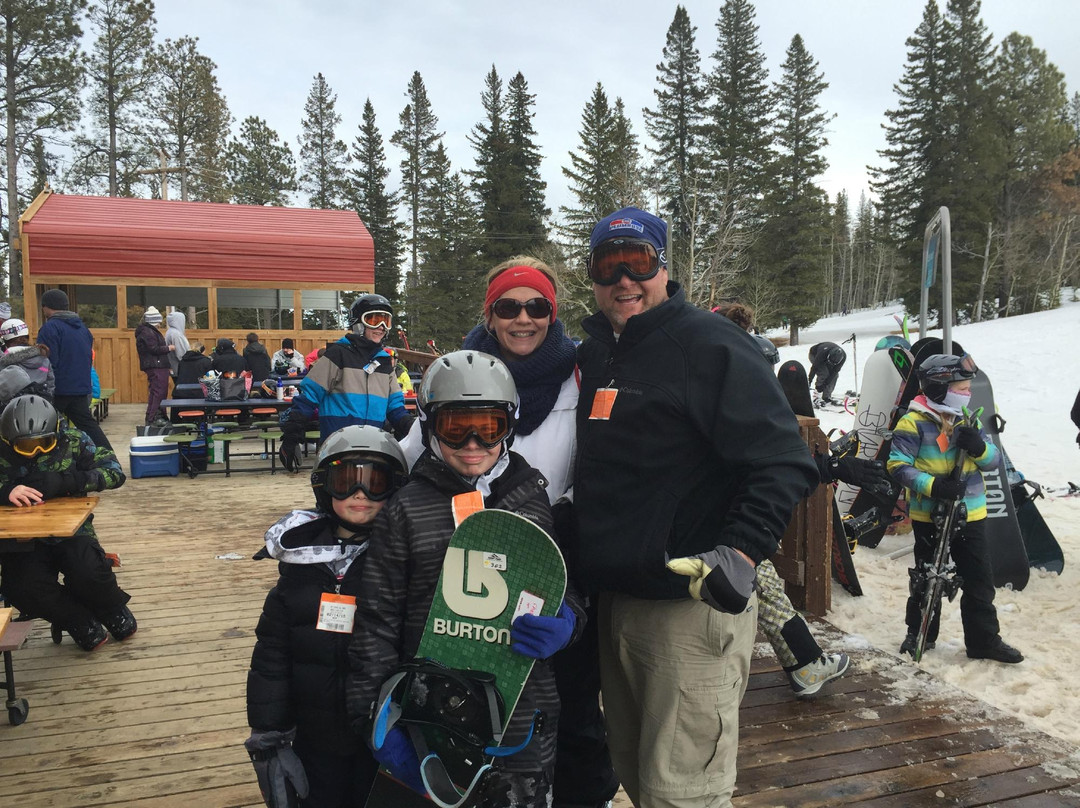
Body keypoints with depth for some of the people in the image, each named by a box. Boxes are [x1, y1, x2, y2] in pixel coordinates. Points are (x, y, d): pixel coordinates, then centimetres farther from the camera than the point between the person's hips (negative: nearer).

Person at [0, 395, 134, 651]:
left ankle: (113, 611, 8)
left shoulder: (72, 440, -5)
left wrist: (65, 481, -23)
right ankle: (82, 622, 2)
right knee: (23, 589, -26)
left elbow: (114, 472, -9)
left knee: (89, 574, -28)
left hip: (71, 531, -1)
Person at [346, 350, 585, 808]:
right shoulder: (407, 510, -5)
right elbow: (377, 620, -3)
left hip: (523, 719, 2)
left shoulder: (535, 502, 1)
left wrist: (564, 624, -14)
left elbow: (569, 589, 8)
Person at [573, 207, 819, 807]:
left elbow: (784, 461, -18)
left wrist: (740, 552, -30)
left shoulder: (709, 344, -11)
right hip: (614, 600, 8)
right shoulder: (594, 355, 13)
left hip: (692, 602, -8)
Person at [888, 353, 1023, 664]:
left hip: (970, 515, 5)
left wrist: (979, 447, -19)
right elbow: (898, 465, -18)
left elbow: (994, 459, 4)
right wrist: (931, 484, -30)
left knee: (980, 579, 9)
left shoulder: (968, 421, 5)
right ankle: (919, 634, 27)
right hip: (928, 516, -5)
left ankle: (984, 640, 22)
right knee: (927, 578, 10)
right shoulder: (914, 423, -14)